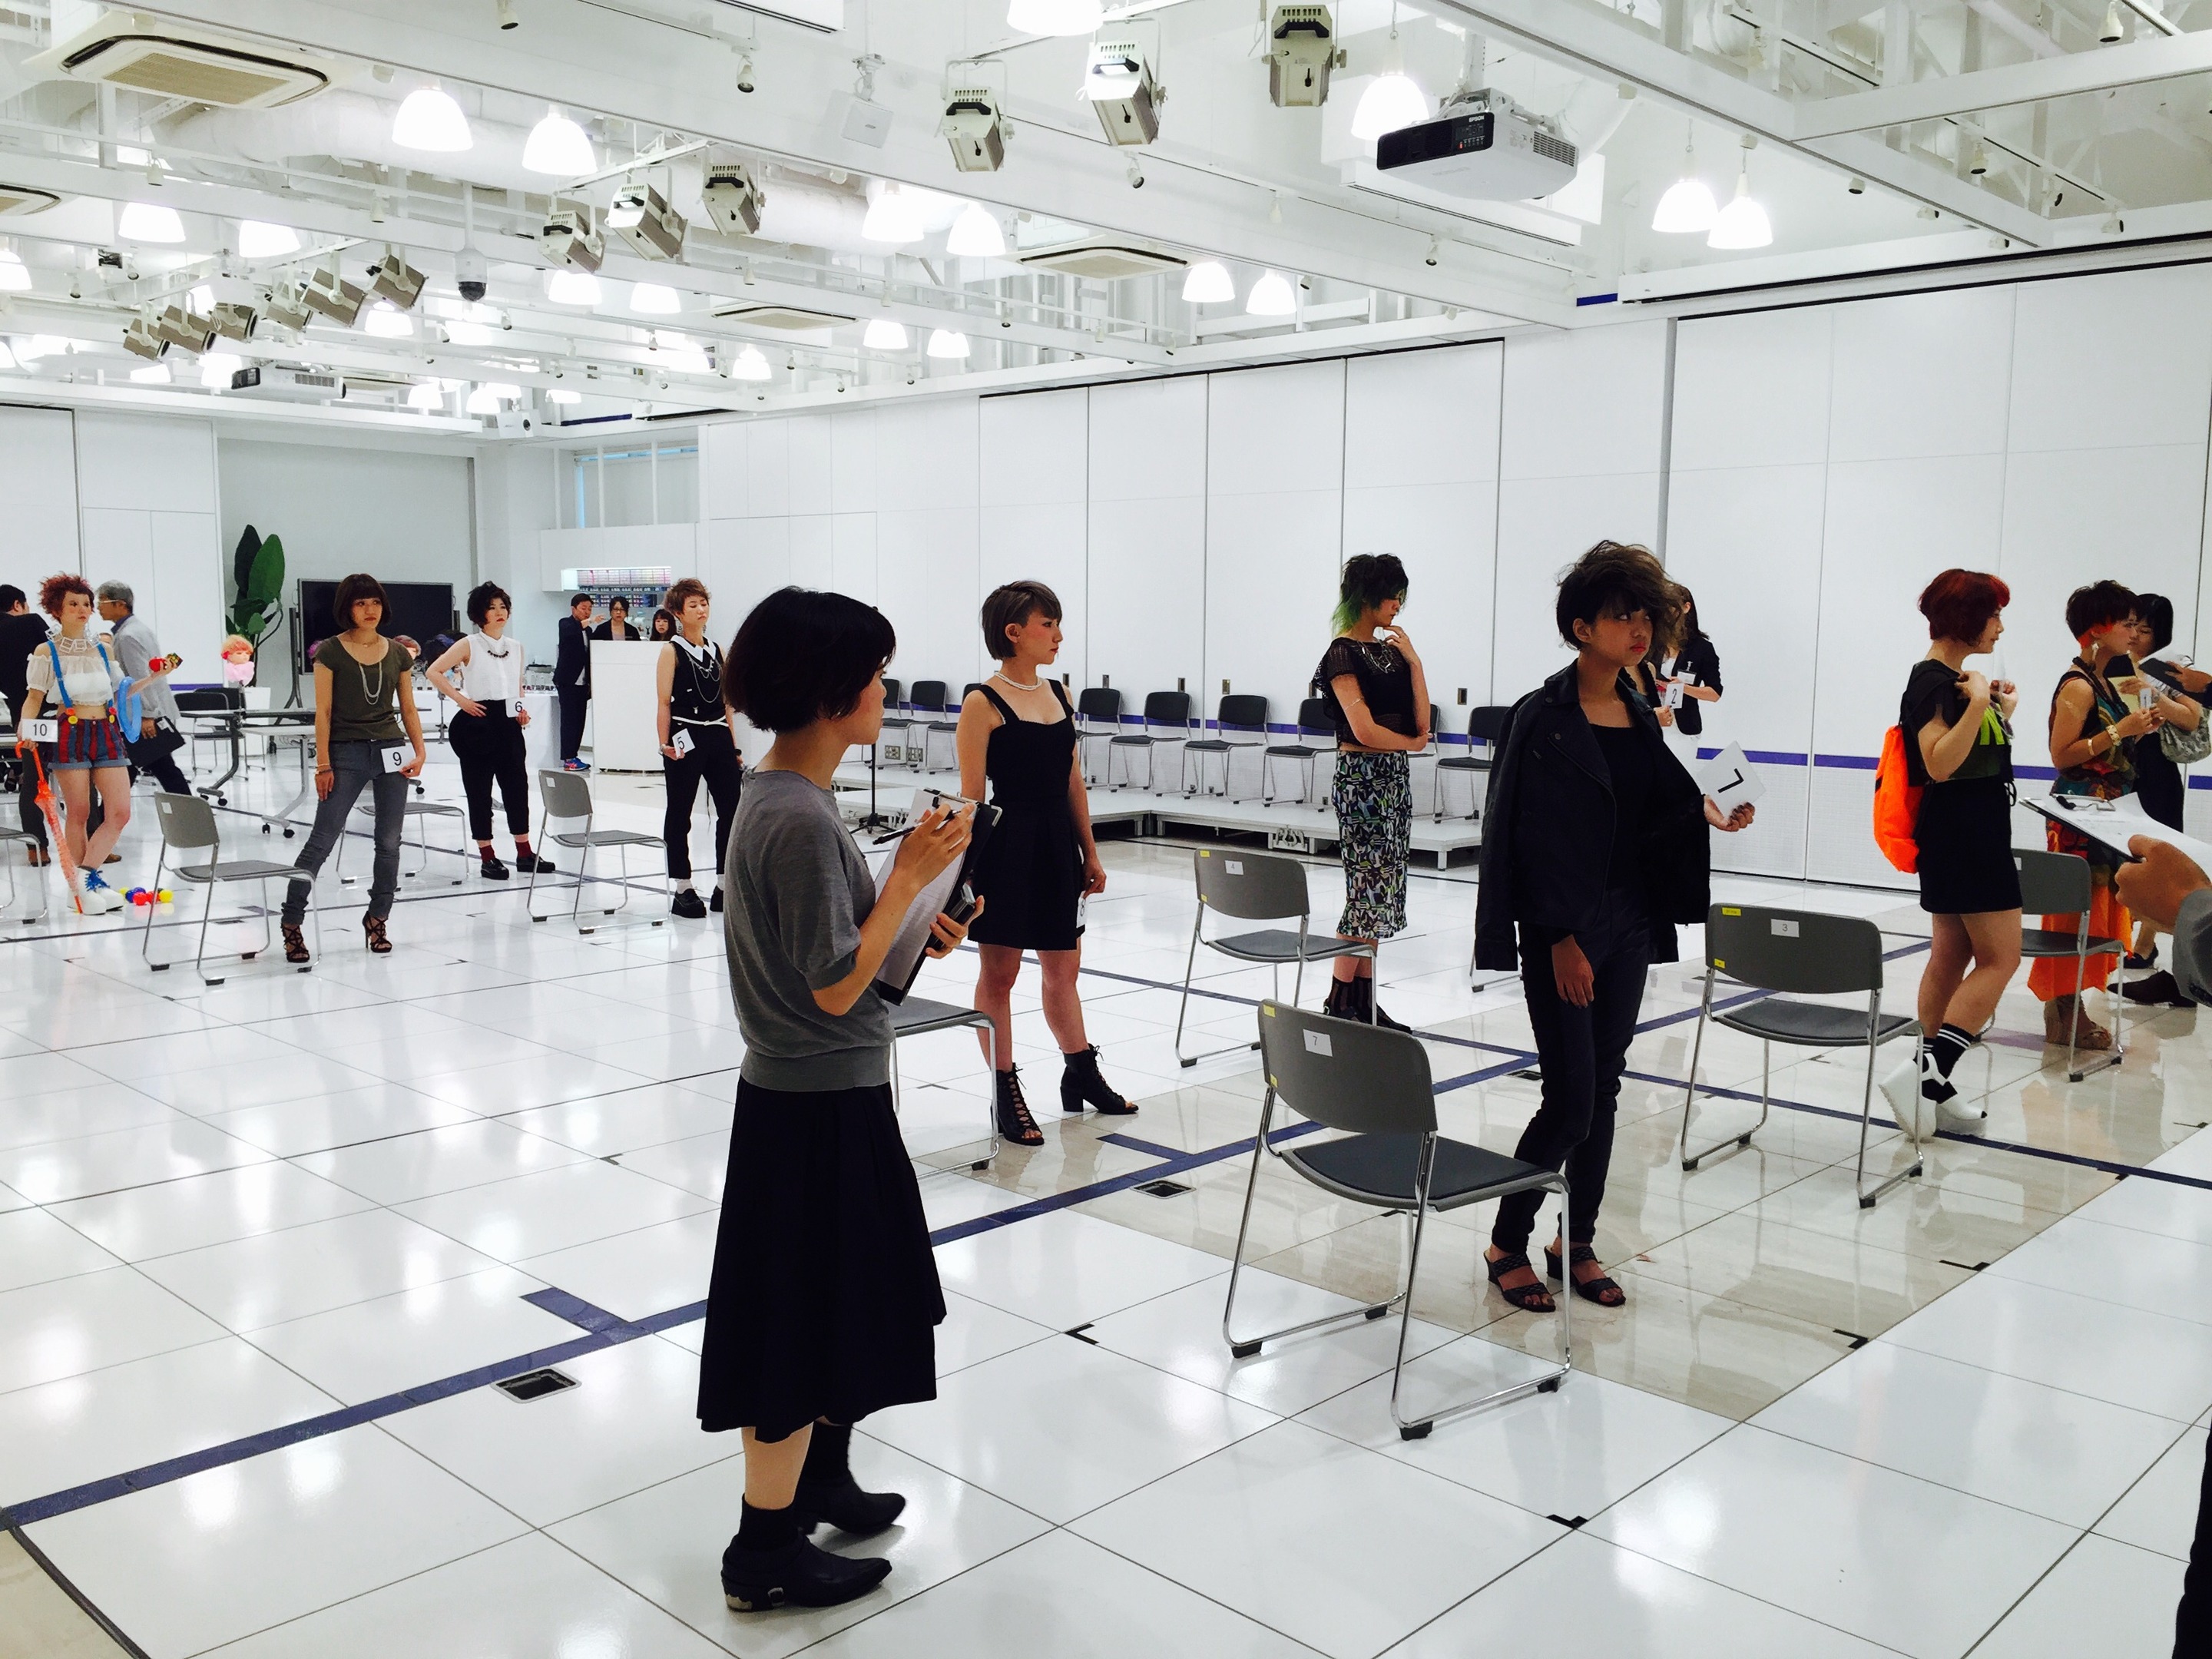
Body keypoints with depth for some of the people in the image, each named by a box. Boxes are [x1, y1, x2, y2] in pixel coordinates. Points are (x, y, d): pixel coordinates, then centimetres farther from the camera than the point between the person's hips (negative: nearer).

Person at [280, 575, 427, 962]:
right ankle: (291, 922, 0)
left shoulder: (398, 652, 8)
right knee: (322, 840, -6)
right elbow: (323, 712, -4)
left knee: (389, 842, 5)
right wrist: (323, 764, -8)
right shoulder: (331, 652, -2)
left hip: (391, 752, 4)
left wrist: (419, 752, -1)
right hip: (347, 754, -4)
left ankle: (377, 920, 18)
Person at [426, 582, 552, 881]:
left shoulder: (516, 647, 11)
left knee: (518, 786, 3)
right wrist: (460, 699, -12)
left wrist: (522, 710, 6)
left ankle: (525, 853, 10)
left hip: (509, 723, 5)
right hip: (478, 723, -4)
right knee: (479, 790, 2)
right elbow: (434, 672, -7)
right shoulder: (469, 646, -4)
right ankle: (487, 857, 8)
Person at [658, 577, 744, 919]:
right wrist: (665, 744, -14)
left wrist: (734, 747, 12)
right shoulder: (672, 651, -3)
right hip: (686, 738, -5)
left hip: (718, 737, 5)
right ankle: (682, 890, 12)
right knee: (679, 814, 4)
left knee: (732, 810, 2)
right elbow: (664, 702, -7)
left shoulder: (717, 650, 12)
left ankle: (725, 885, 12)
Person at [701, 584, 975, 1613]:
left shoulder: (776, 797, 6)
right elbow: (836, 987, -22)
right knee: (803, 1319, 4)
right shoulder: (801, 818, -24)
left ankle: (820, 1479, 41)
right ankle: (765, 1550, 19)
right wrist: (912, 873, -19)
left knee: (835, 1305, 23)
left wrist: (907, 921, 7)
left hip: (815, 1092, 10)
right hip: (820, 1105, -10)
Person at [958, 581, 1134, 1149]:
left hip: (1058, 845, 7)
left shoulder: (1058, 693, 8)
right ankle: (1006, 1094, 16)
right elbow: (971, 795, -12)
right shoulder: (983, 703, -11)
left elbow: (1073, 782, 12)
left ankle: (1081, 1075, 33)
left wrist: (1090, 853, 13)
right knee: (999, 974, 5)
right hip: (1007, 845, -6)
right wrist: (969, 870, -14)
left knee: (1063, 968, 17)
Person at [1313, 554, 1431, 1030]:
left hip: (1396, 776, 8)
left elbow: (1422, 721, 5)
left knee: (1382, 892, 9)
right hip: (1361, 776, -8)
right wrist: (1412, 742, -2)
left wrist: (1413, 659, -3)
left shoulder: (1390, 648, 12)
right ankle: (1339, 1003, 0)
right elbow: (1365, 730, -19)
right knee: (1369, 892, -7)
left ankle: (1365, 999, 15)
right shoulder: (1343, 654, -11)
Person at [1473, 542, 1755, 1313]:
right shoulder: (1545, 716, -13)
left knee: (1604, 1091, 12)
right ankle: (1506, 1242, 14)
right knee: (1570, 1099, -5)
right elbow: (1536, 833, -15)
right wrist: (1563, 939, -16)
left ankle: (1578, 1244, 25)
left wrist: (1704, 812, -6)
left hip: (1628, 924, 7)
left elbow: (1651, 812, 13)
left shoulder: (1639, 713, 8)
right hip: (1563, 930, -7)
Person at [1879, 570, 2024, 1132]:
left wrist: (2001, 712, 15)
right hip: (1963, 836, -10)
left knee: (1952, 959, 10)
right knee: (2000, 958, -10)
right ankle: (1926, 1071, -13)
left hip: (1972, 836, 10)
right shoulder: (1934, 681, -16)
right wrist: (1977, 703, -30)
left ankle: (1933, 1082, 15)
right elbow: (1940, 765, -25)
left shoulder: (1956, 679, 13)